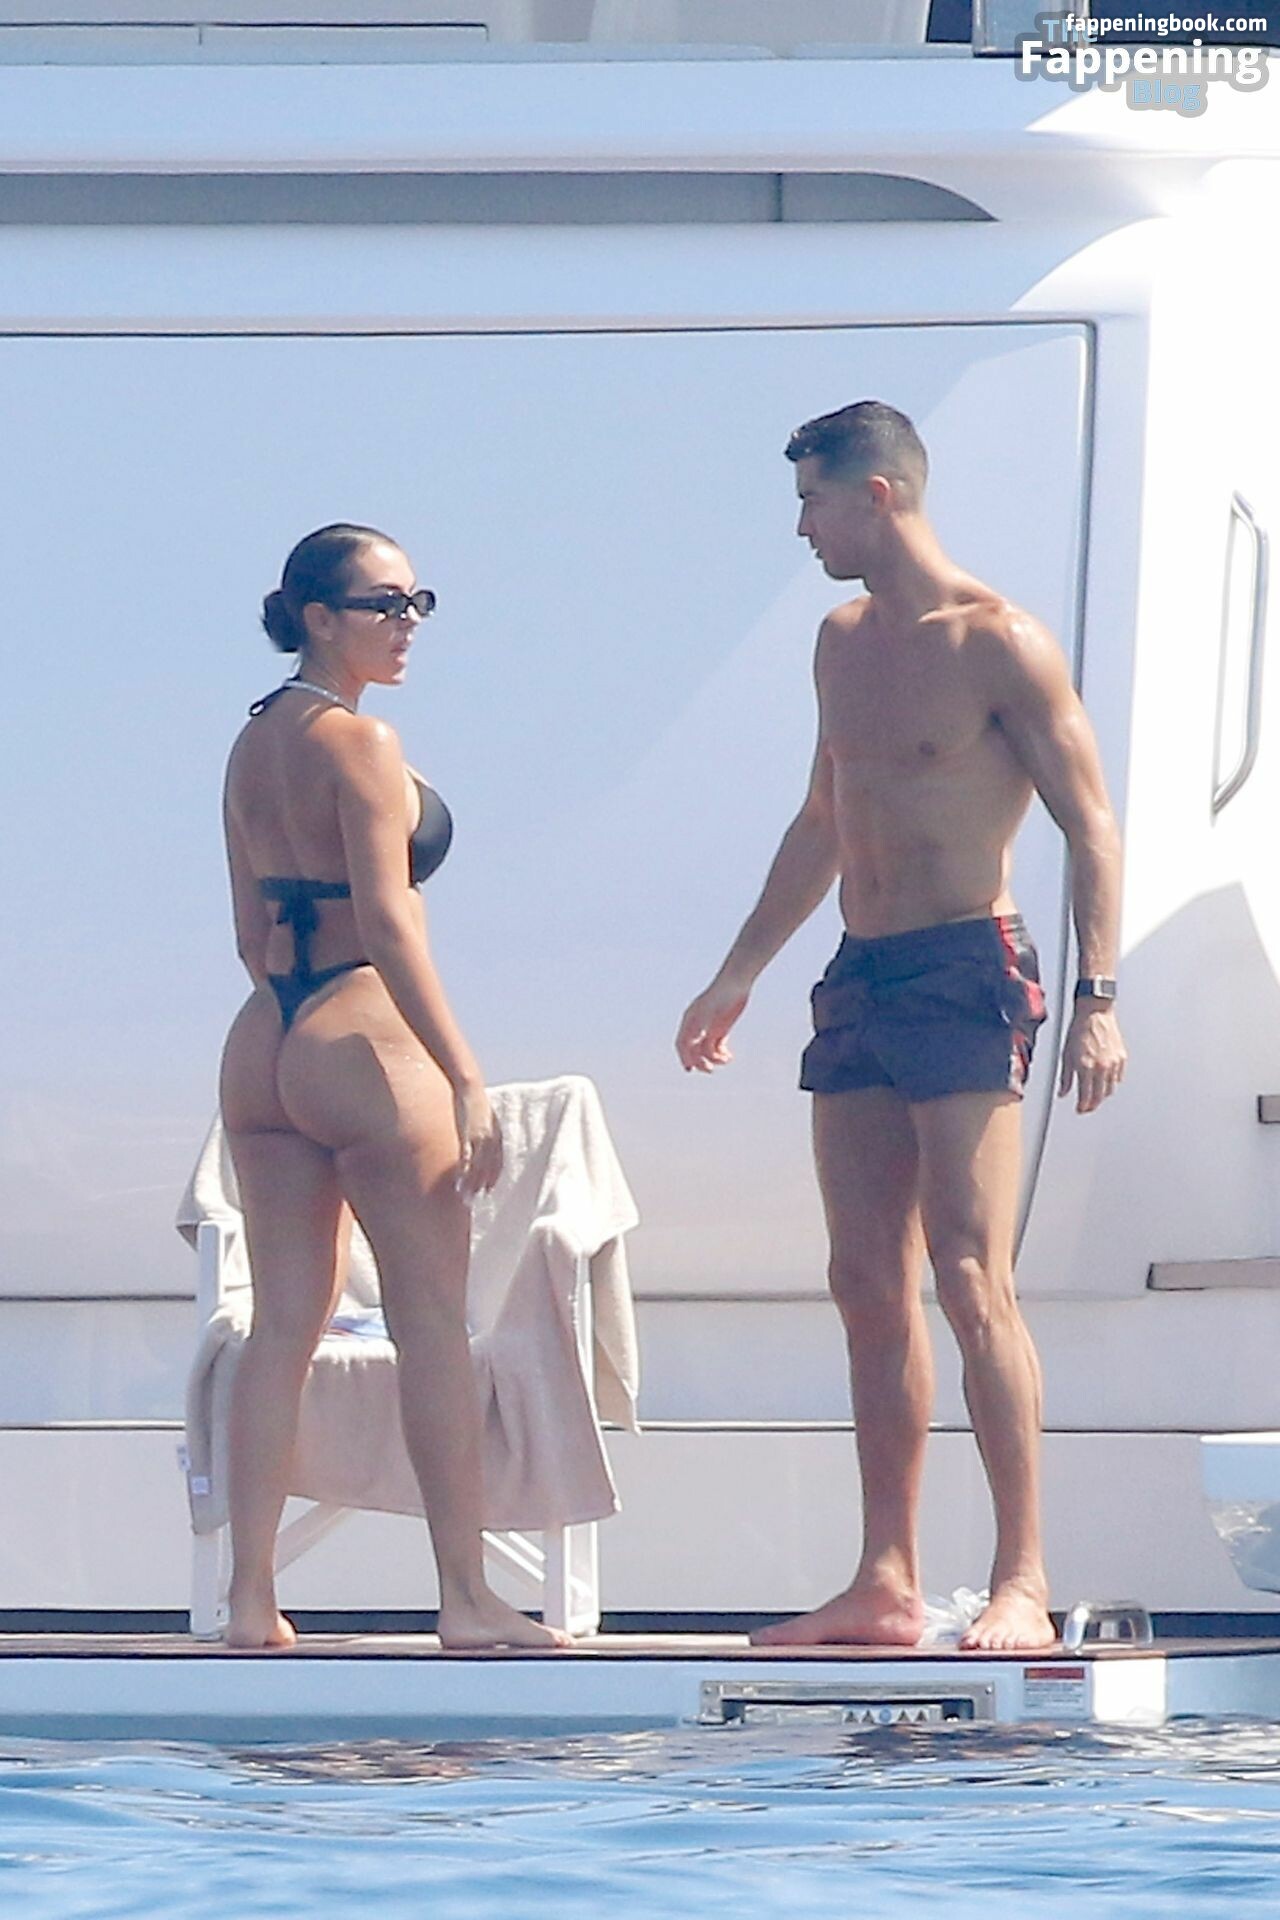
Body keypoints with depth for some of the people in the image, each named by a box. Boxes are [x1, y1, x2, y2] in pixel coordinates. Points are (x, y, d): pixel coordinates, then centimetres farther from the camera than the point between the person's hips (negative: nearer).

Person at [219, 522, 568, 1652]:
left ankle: (252, 1600, 4)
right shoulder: (359, 742, -11)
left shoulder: (254, 745, 14)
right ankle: (467, 1596, -2)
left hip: (263, 1047, 8)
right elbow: (387, 924, -17)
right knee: (434, 1321, -2)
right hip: (364, 1043, -8)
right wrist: (466, 1080, -17)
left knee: (284, 1323, 8)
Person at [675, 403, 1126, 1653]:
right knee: (869, 1286, 5)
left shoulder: (995, 645, -8)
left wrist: (1097, 998, -19)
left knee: (971, 1280, -13)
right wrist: (736, 978, 30)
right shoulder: (846, 644, 16)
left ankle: (1023, 1584, -14)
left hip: (963, 974, -8)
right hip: (856, 980, 8)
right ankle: (886, 1584, 7)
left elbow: (1089, 824, -10)